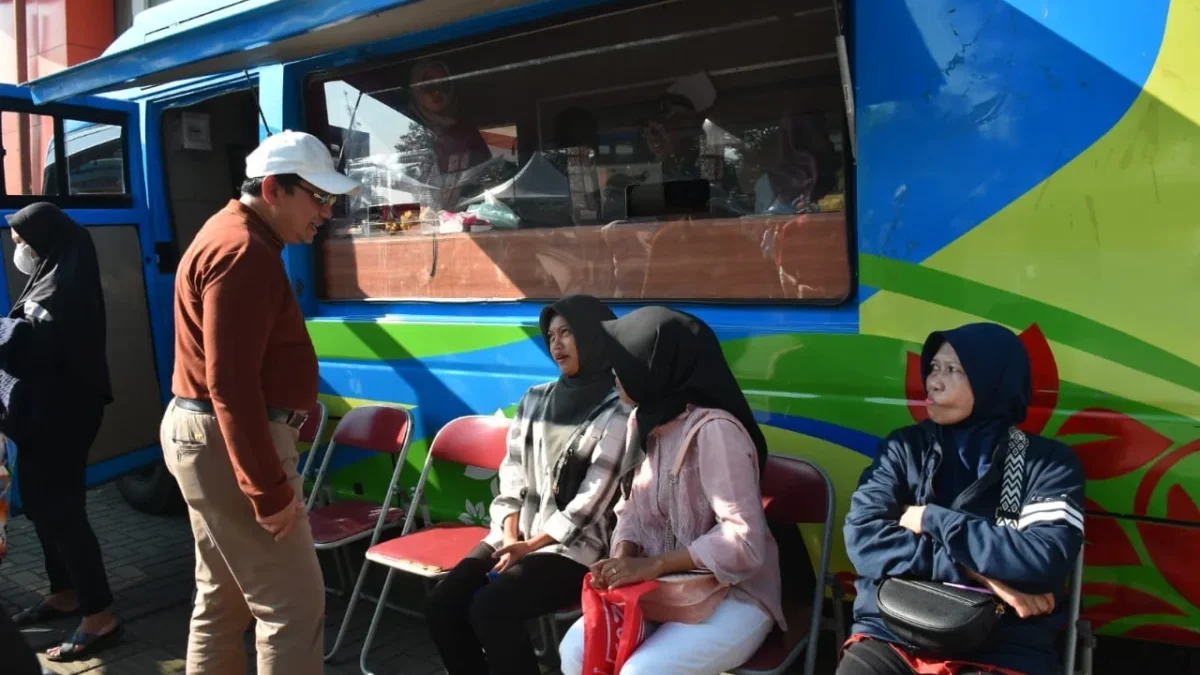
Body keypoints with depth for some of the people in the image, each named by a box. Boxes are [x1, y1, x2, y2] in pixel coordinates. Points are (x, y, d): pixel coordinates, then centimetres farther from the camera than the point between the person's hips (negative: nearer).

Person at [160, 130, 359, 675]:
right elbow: (231, 384, -26)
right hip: (227, 442, -11)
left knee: (225, 600, 18)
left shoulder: (236, 236, 14)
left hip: (210, 435, 11)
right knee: (293, 603, -4)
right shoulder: (243, 252, -20)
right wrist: (268, 489, -24)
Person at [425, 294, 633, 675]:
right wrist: (510, 536, -7)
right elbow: (512, 473, 8)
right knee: (442, 605, -12)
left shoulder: (617, 411, -8)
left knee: (490, 608, -26)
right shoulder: (536, 399, 12)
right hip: (518, 534, 6)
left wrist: (531, 545, -13)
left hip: (576, 544, -6)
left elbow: (592, 500, -12)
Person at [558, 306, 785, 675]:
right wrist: (621, 559, -13)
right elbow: (633, 509, 8)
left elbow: (744, 541, -27)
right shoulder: (645, 422, 4)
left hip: (734, 594, -7)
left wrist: (651, 565, -24)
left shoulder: (714, 429, -23)